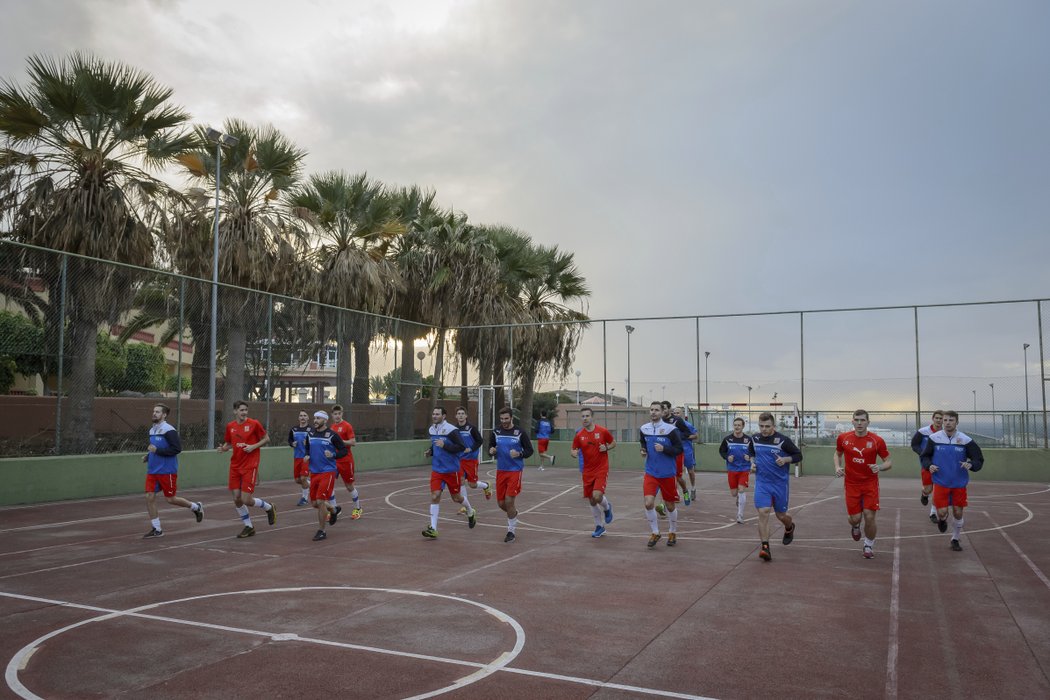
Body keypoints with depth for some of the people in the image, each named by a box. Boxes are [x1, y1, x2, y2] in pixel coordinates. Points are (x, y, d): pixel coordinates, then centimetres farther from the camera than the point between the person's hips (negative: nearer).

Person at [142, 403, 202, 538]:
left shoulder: (168, 430, -14)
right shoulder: (152, 429, 12)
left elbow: (177, 448, -21)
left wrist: (157, 450, -22)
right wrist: (148, 456, 8)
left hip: (167, 470, -7)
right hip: (153, 470, 7)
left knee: (170, 499, 1)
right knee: (149, 497, 0)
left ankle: (196, 507, 25)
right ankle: (156, 529, 10)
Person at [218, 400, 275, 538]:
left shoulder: (254, 423, -8)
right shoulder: (230, 426, 5)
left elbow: (266, 439, 0)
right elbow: (228, 443, 17)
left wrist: (253, 446, -15)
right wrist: (223, 448, -5)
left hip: (250, 466, -5)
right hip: (235, 466, 5)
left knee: (247, 500, -9)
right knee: (236, 499, 3)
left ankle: (269, 508, 21)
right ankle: (248, 527, 21)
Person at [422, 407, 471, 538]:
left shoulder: (451, 430, -17)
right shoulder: (432, 429, 5)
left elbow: (462, 447, -19)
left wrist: (444, 445, -28)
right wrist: (430, 451, 1)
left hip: (451, 470, -5)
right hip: (437, 469, 5)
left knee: (456, 497, 11)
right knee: (434, 496, -9)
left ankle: (470, 513, 42)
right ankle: (433, 529, -7)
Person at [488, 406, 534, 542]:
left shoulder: (520, 433, -7)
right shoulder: (496, 433, 3)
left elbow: (529, 451, -2)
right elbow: (490, 447, 14)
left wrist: (519, 454, -21)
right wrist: (491, 451, -10)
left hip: (515, 471, -4)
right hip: (501, 470, 4)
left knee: (509, 501, -10)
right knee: (501, 503, 7)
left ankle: (511, 531, 8)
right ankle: (513, 512, 41)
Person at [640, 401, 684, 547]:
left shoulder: (670, 429, -12)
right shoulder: (643, 429, 1)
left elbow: (679, 449, -9)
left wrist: (664, 449, -23)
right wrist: (643, 451, 0)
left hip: (668, 474, -2)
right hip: (651, 473, 2)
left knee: (670, 506, 11)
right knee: (648, 503, -12)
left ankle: (672, 533, 35)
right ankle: (655, 533, 9)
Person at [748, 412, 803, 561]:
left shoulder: (783, 440, -11)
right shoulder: (755, 439, 2)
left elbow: (798, 455, -3)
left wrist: (785, 460, -20)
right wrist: (752, 462, 3)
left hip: (780, 483, -2)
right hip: (761, 483, 2)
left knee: (781, 515, 13)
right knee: (763, 512, -14)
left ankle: (790, 527, 49)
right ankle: (765, 547, -12)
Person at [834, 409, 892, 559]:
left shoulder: (877, 441, -9)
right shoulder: (843, 438, -4)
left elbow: (889, 462, -2)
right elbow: (837, 454, 15)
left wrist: (880, 467, -24)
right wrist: (837, 466, -4)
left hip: (870, 484, -1)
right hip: (851, 484, 1)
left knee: (869, 517, -5)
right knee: (854, 518, 0)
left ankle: (869, 545, 23)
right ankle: (855, 526, 41)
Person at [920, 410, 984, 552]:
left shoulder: (965, 440, -7)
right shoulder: (934, 438, -5)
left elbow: (979, 459, -2)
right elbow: (924, 456, 5)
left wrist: (971, 465, -23)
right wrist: (929, 465, -15)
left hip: (959, 483, 1)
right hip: (941, 482, -1)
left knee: (958, 513, 7)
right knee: (942, 512, -8)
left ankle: (955, 539, 29)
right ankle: (942, 520, 30)